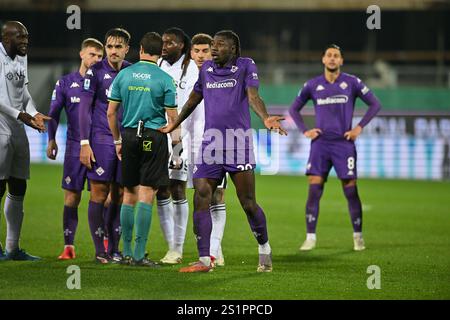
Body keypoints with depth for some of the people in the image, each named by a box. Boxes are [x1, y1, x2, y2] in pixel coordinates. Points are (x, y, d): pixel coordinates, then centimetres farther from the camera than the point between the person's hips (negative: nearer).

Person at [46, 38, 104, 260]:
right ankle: (68, 246, 2)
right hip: (75, 147, 0)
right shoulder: (65, 83, 7)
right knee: (71, 198, -1)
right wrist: (51, 140, 2)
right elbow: (53, 113, 10)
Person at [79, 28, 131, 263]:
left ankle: (114, 249, 13)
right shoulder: (95, 72, -3)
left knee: (119, 196, 5)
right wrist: (84, 144, -9)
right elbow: (84, 108, -3)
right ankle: (100, 251, 2)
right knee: (99, 195, -4)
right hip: (101, 141, -4)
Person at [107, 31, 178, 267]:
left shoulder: (123, 75, 5)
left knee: (129, 194, 12)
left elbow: (111, 112, 7)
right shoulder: (164, 79, -4)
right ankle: (139, 254, -5)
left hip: (129, 135, 3)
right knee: (146, 194, -3)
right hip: (154, 137, -3)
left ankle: (127, 252, 15)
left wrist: (117, 140, 18)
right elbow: (172, 117, -4)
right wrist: (176, 146, 5)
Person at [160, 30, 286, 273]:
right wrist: (173, 126, 34)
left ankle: (264, 249, 21)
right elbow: (194, 100, 27)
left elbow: (253, 96, -12)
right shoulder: (206, 69, 14)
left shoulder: (245, 66, 1)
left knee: (248, 203, -2)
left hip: (238, 143, -4)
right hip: (210, 144, 4)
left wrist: (265, 118, -31)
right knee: (201, 200, -6)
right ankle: (204, 260, -1)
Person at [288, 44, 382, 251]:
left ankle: (358, 236, 10)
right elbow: (294, 109, 18)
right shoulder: (312, 85, 6)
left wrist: (359, 128, -3)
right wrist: (305, 131, 5)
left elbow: (375, 104, 5)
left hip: (344, 143, -1)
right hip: (320, 143, 1)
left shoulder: (352, 83, 1)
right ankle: (310, 237, -3)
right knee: (314, 190, -6)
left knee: (351, 191, -1)